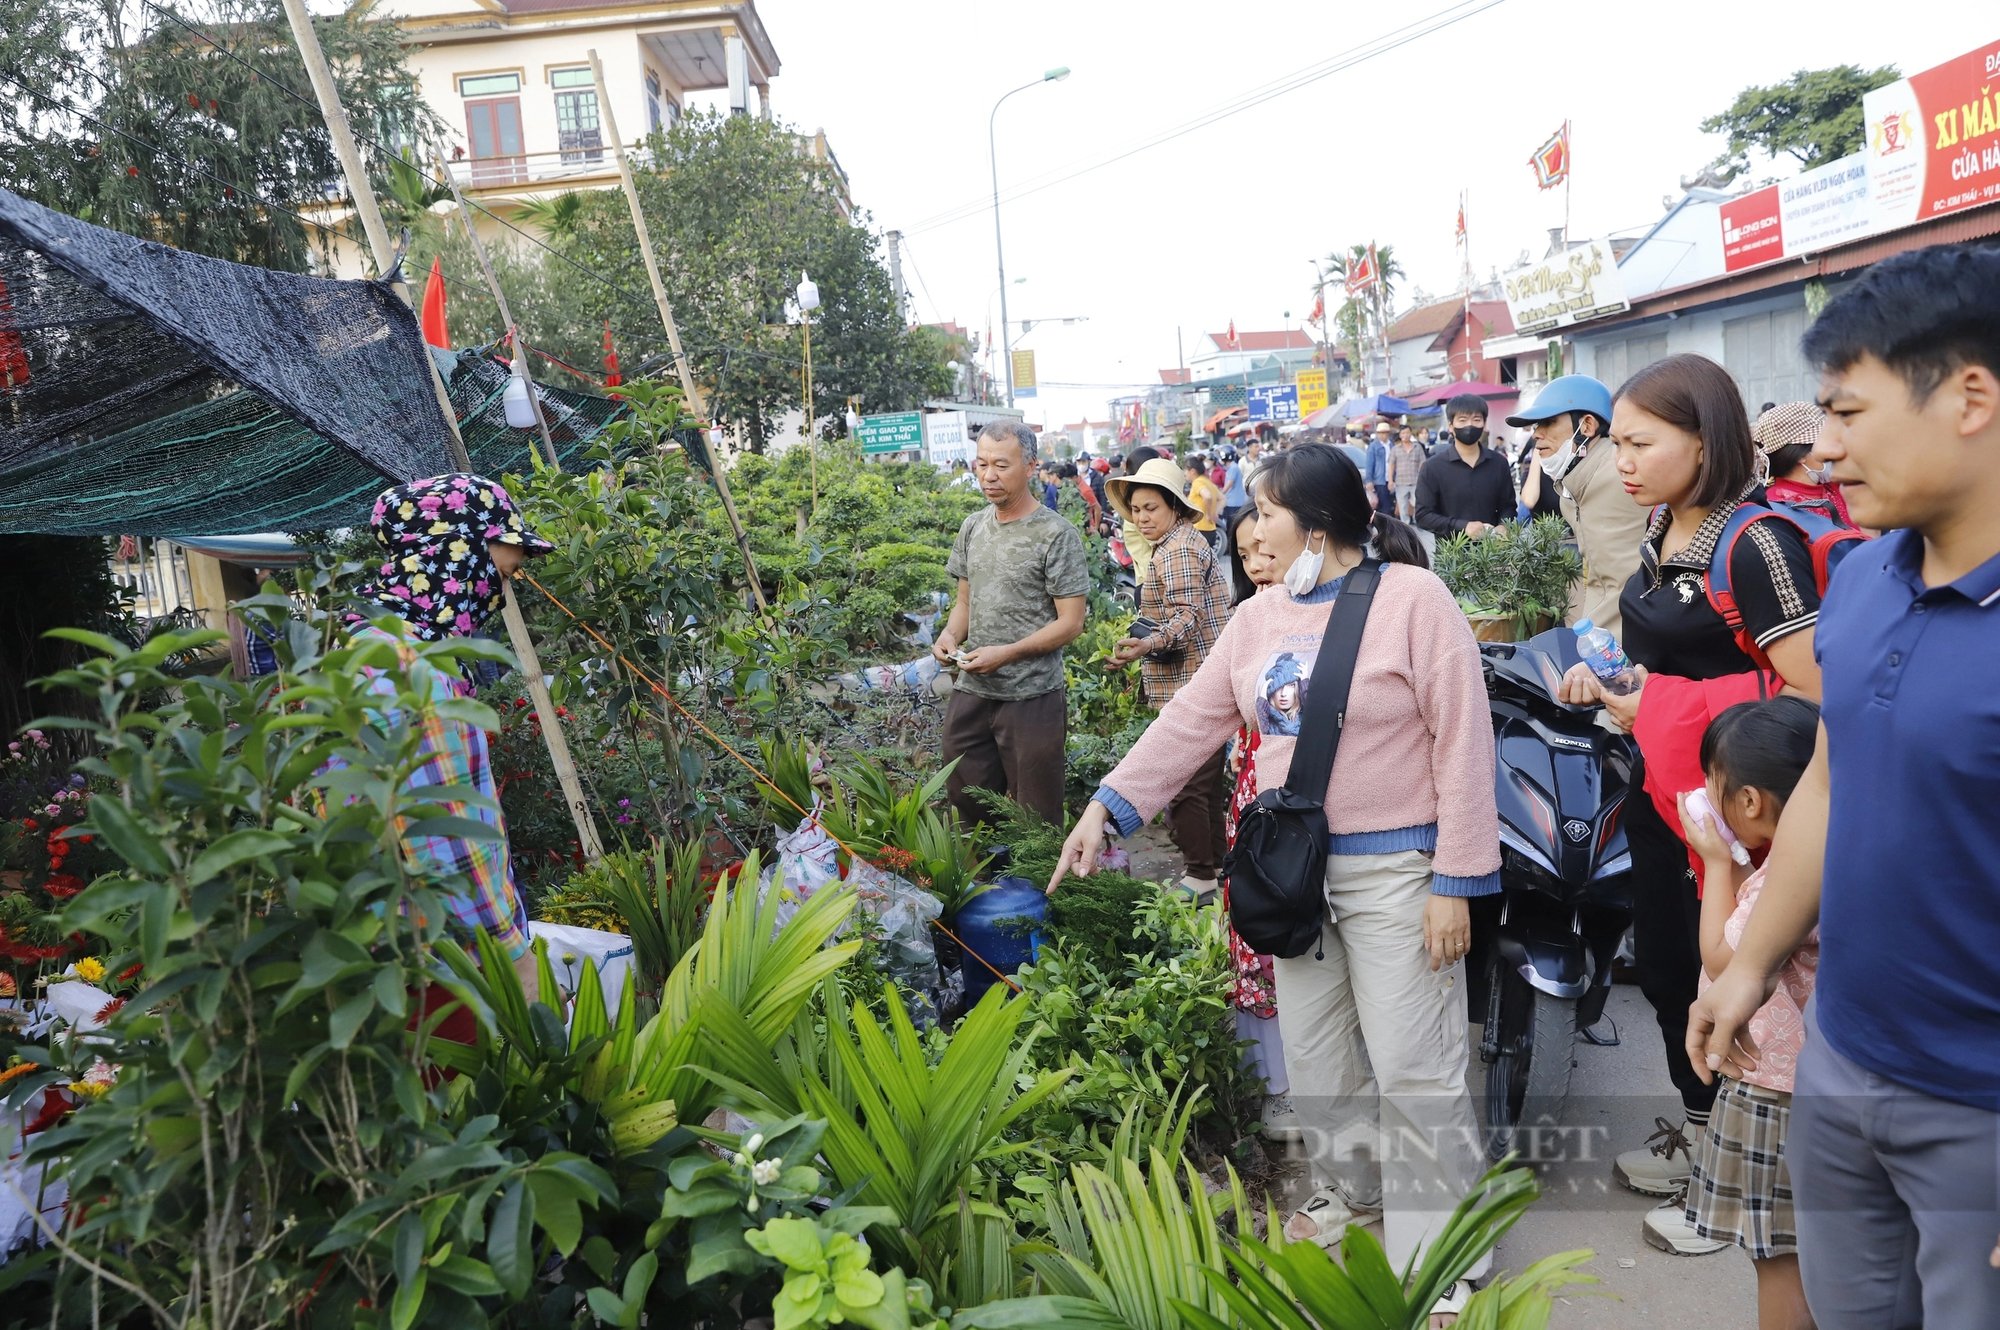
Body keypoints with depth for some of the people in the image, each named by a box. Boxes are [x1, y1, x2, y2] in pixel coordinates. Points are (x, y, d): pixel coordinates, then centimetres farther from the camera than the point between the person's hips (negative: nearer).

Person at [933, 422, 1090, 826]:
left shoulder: (1056, 534, -9)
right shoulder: (973, 527, 10)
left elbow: (1070, 622, -11)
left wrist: (1007, 653, -20)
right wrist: (951, 635, -3)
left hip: (1031, 698, -6)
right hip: (971, 693, 6)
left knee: (1035, 820, 4)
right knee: (968, 805, 13)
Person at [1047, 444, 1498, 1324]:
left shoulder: (1412, 598, -12)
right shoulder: (1257, 619, 6)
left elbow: (1462, 742, -13)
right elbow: (1190, 721, 7)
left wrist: (1457, 882, -15)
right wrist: (1107, 807, -1)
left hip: (1395, 868, -6)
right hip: (1296, 867, 6)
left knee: (1414, 1070, 2)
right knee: (1314, 1059, 18)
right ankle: (1349, 1194, 41)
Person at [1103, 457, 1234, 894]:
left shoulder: (1175, 549, -14)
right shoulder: (1192, 540, 18)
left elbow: (1186, 616, -25)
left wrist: (1147, 645, -41)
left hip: (1188, 687, -11)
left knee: (1182, 783, -6)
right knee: (1207, 777, 18)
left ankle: (1200, 876, 1)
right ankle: (1216, 861, 28)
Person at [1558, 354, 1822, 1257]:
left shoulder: (1756, 541, -20)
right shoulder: (1666, 529, 5)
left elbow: (1809, 694, -25)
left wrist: (1655, 714, -21)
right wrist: (1613, 692, 4)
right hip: (1660, 792, 8)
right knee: (1662, 964, 19)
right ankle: (1697, 1126, 41)